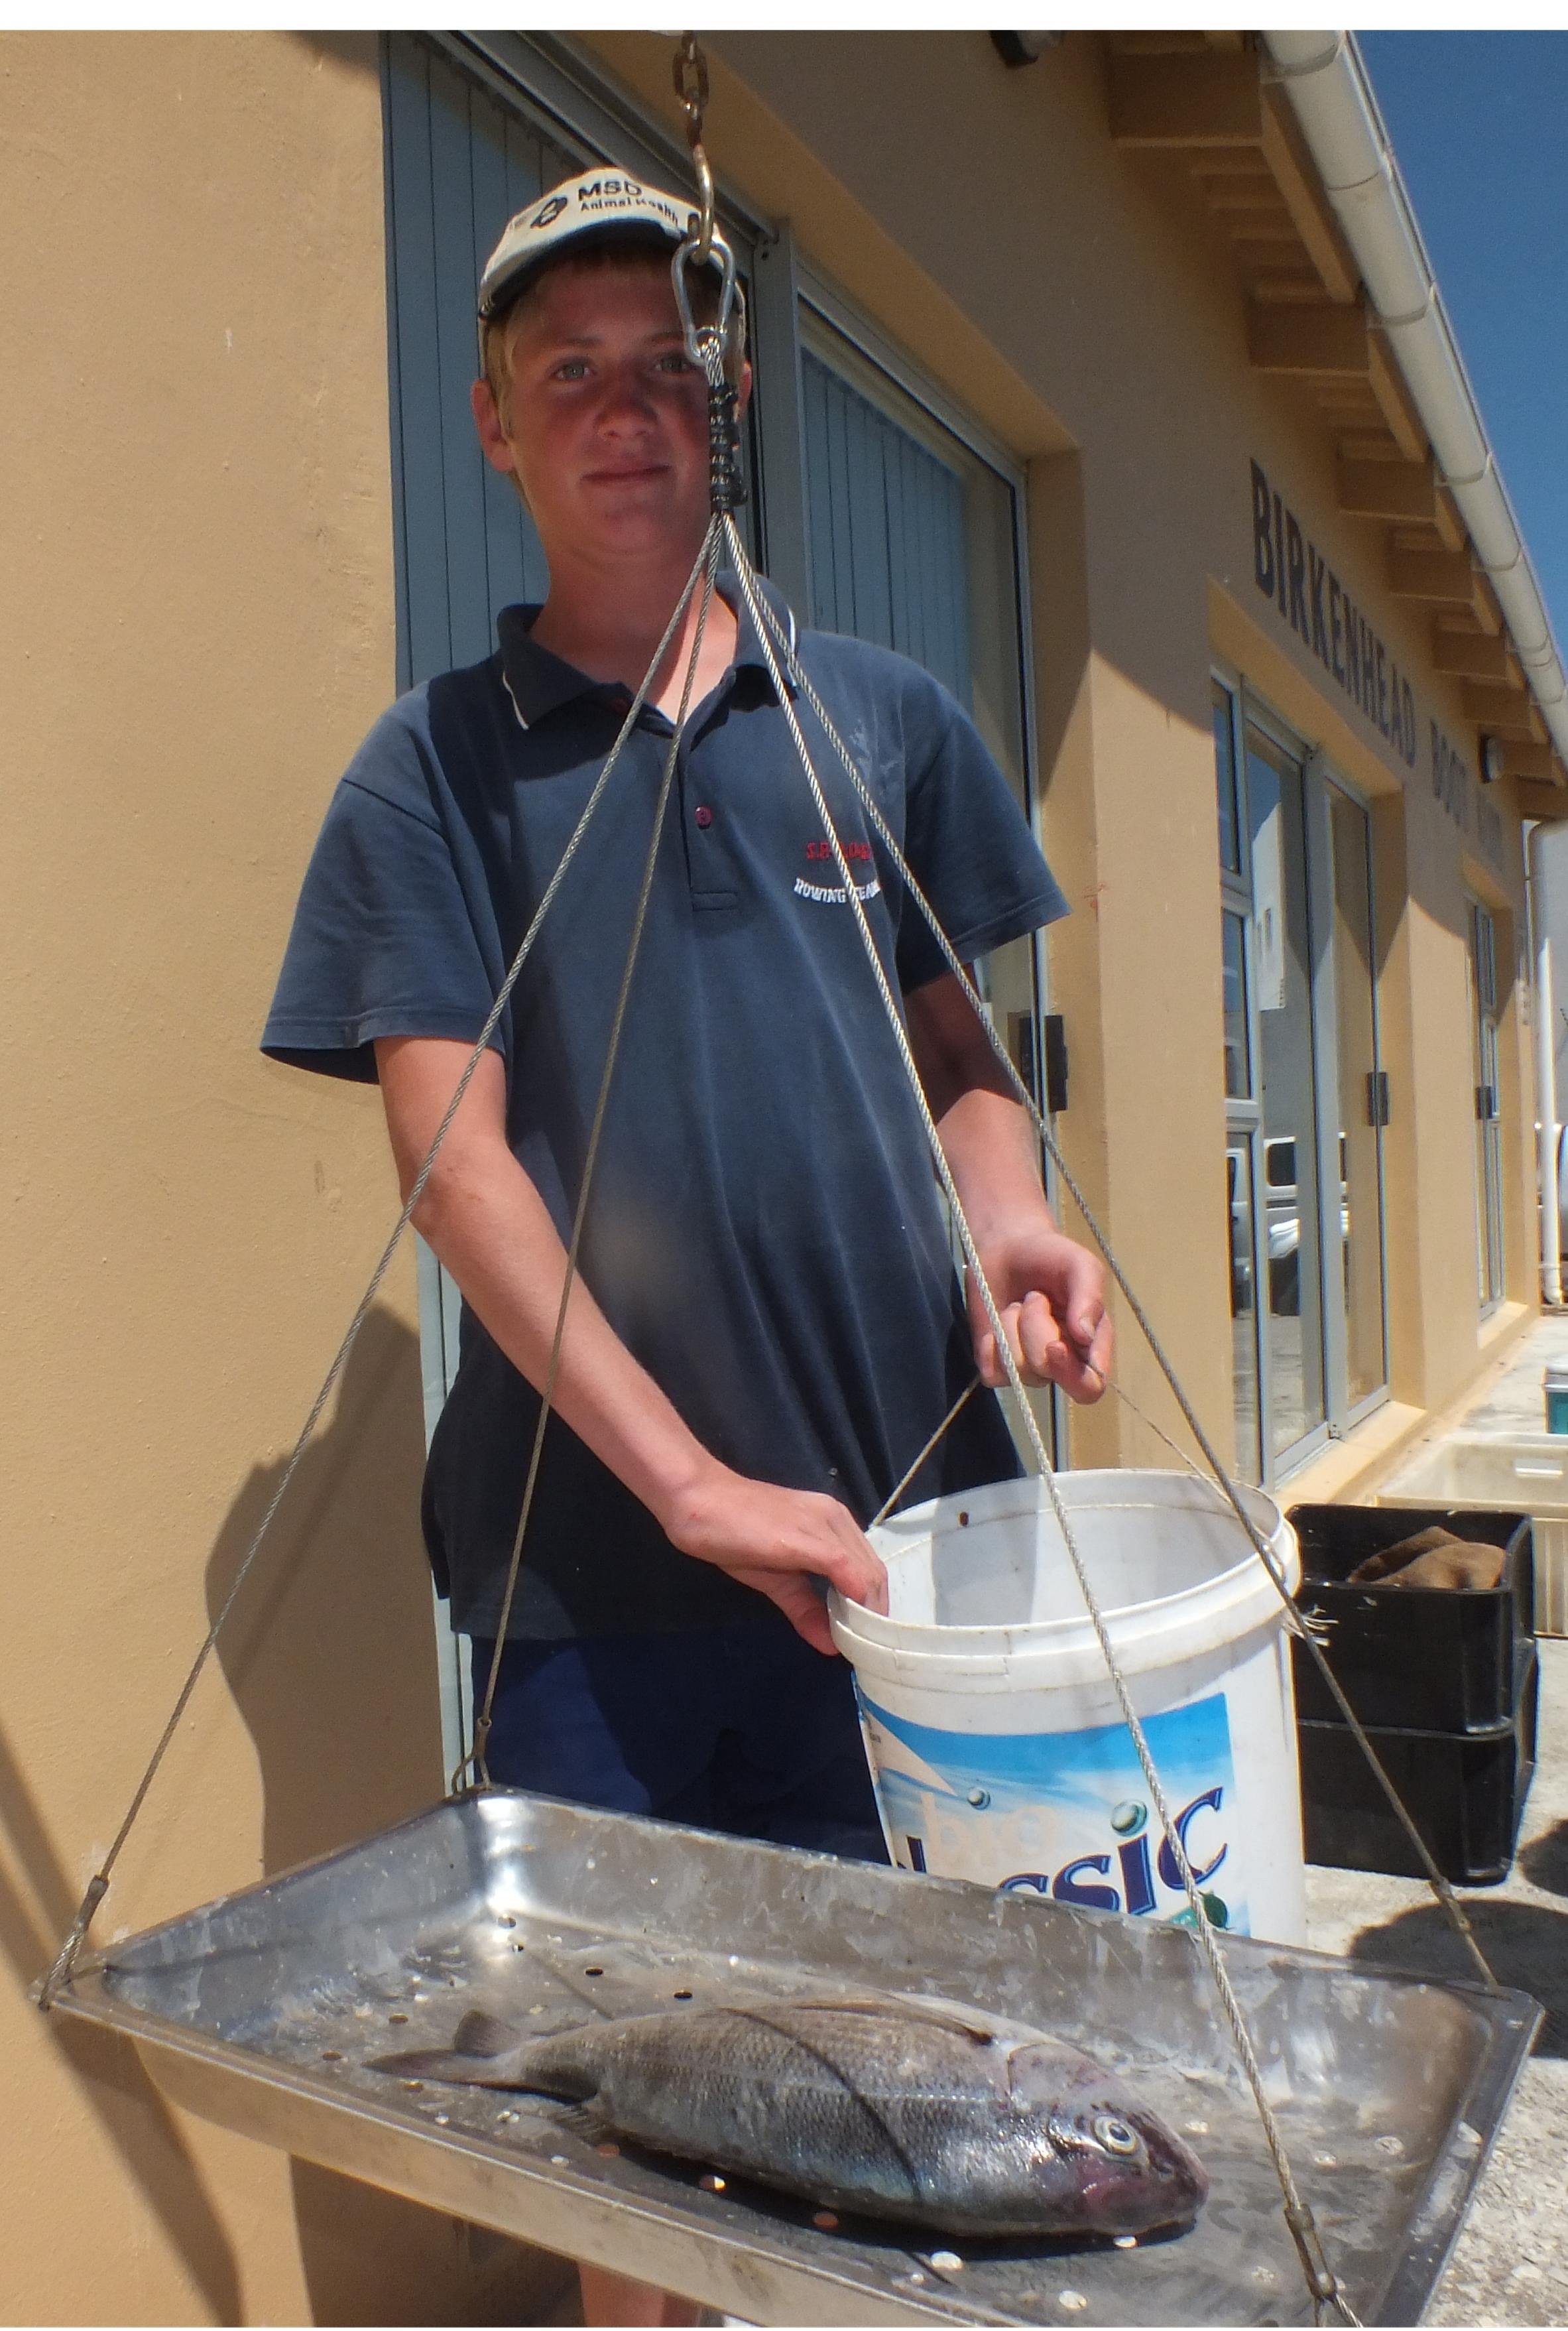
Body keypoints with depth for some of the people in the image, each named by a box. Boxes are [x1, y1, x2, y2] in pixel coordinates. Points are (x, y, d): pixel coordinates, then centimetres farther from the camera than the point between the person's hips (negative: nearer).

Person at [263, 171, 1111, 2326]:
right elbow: (456, 1155, -7)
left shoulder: (884, 719, 10)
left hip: (909, 1509, 3)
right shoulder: (434, 768, 1)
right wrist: (693, 1480, -16)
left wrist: (1013, 1217, -6)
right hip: (599, 1550, -2)